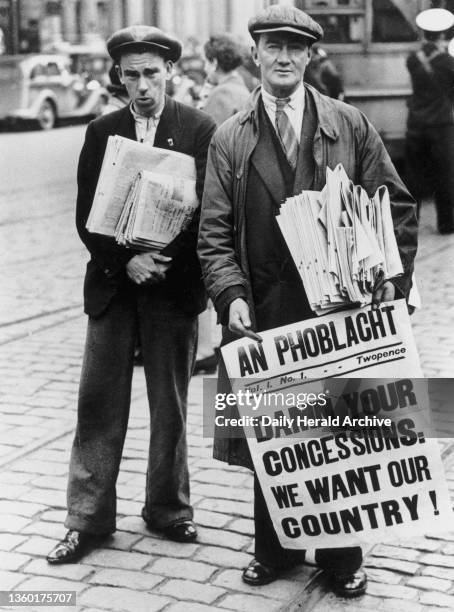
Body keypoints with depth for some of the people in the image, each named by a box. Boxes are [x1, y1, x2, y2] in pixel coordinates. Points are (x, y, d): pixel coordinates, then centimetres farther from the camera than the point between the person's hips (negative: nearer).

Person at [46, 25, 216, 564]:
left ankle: (168, 508, 24)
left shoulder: (201, 130, -1)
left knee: (170, 404, 8)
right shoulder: (101, 132, 6)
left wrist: (166, 260, -15)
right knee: (99, 402, 2)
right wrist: (125, 260, -12)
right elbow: (87, 215, 3)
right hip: (112, 282, 2)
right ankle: (88, 519, 10)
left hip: (174, 283, -1)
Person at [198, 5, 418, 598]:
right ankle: (275, 548, 28)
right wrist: (232, 295, -14)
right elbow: (214, 233, 1)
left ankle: (341, 557, 25)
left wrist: (391, 276, -5)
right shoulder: (229, 140, 4)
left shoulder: (350, 126, 3)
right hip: (265, 313, 1)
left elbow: (397, 207, 6)